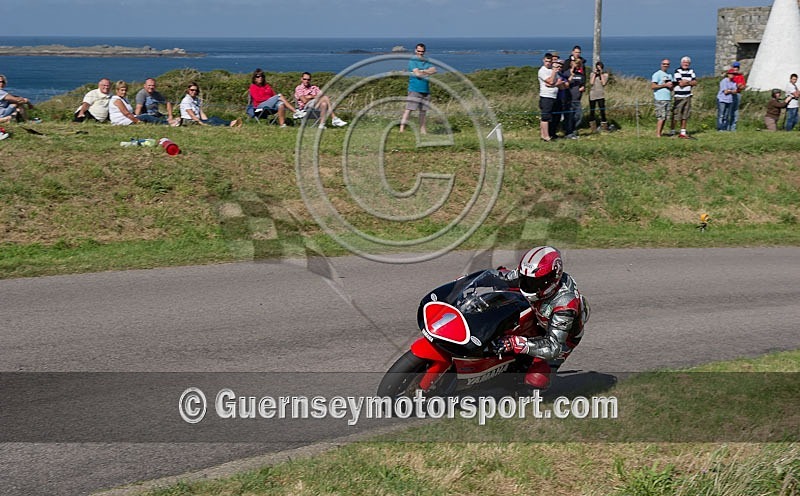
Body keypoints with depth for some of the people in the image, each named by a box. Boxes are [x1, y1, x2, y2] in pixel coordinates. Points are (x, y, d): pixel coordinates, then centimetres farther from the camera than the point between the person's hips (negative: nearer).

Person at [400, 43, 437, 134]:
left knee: (423, 110, 11)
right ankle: (402, 128, -14)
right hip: (414, 89, -6)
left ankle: (422, 129, 19)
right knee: (408, 109, -11)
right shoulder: (412, 61, -3)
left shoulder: (427, 62, 15)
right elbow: (417, 73, -15)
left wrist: (422, 71, -10)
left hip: (425, 90, 6)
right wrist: (428, 73, -1)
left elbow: (434, 70, 0)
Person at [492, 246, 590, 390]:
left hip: (563, 335, -6)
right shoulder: (536, 275, -27)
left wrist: (515, 344, -54)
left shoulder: (564, 304, -44)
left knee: (535, 380, -16)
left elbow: (553, 348, -46)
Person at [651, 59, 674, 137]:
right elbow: (652, 86, -11)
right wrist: (665, 85, -11)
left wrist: (671, 86, 1)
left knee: (665, 118, 4)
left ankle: (660, 133, 6)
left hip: (668, 98, 7)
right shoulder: (657, 74, -2)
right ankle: (657, 134, -12)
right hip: (660, 99, -7)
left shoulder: (669, 75, 21)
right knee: (661, 117, -13)